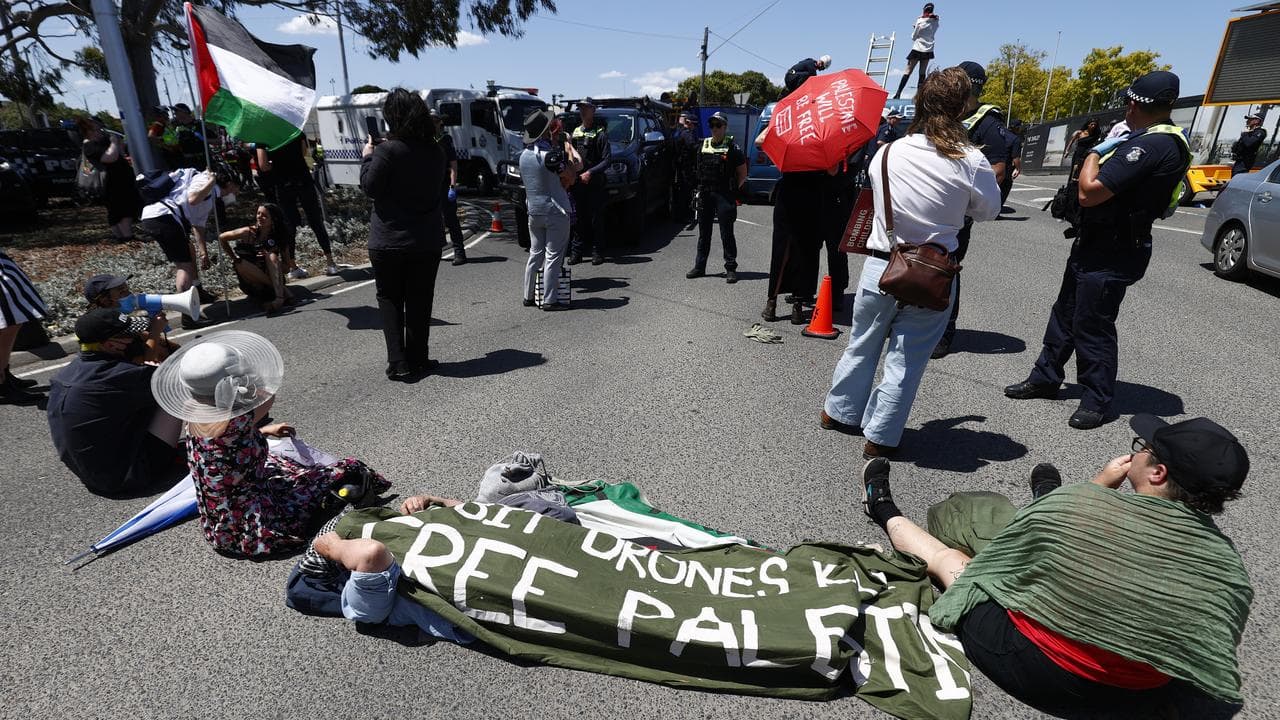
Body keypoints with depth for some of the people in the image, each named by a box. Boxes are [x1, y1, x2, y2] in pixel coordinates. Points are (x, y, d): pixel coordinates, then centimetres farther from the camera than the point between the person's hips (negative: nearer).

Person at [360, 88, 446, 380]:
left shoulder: (387, 150, -14)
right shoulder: (435, 151, 2)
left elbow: (369, 187, -10)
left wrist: (368, 156, 5)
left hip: (389, 241, -4)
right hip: (428, 241, 4)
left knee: (390, 299, 7)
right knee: (420, 301, 12)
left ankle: (399, 363, 2)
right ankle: (418, 361, 17)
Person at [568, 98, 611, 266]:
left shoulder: (600, 132, -2)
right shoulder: (575, 132, 16)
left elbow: (607, 159, -8)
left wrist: (590, 172, -18)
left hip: (594, 183, -5)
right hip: (577, 182, 5)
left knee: (596, 219, 0)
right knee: (578, 219, 6)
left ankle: (598, 252, 7)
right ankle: (577, 251, 11)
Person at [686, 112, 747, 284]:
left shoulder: (732, 147, -3)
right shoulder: (703, 146, 12)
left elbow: (743, 173, 2)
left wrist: (735, 191, -3)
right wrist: (700, 189, 13)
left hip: (724, 195, -5)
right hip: (705, 194, 5)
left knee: (726, 233, -4)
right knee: (703, 232, 11)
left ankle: (731, 268, 2)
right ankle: (699, 266, 19)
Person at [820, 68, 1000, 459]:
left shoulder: (887, 152, -4)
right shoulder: (971, 162, -11)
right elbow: (988, 210, 2)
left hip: (880, 266, 3)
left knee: (863, 344, 20)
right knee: (906, 359, 9)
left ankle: (840, 412, 35)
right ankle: (880, 436, 18)